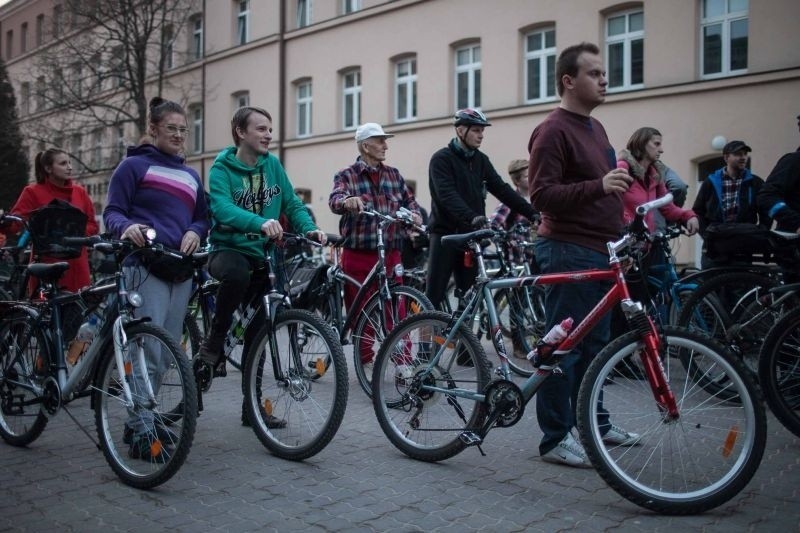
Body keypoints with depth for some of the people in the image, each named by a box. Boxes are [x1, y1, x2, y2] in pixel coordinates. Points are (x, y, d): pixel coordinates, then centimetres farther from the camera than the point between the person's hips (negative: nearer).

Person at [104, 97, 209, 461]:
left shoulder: (190, 176, 22)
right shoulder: (134, 165, 4)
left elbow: (203, 217, 23)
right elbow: (112, 212, -1)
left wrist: (195, 231, 0)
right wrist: (127, 227, -24)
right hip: (146, 265, -6)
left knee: (167, 352, 8)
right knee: (148, 350, -13)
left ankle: (140, 419, 22)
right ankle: (141, 433, -6)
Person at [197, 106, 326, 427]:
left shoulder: (272, 165, 6)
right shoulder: (222, 168, -9)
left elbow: (293, 204, 6)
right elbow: (222, 208, -27)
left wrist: (309, 228, -15)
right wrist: (260, 223, -45)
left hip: (263, 256, 5)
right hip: (228, 249, -5)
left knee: (258, 332, 4)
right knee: (238, 274, -40)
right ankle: (213, 345, -16)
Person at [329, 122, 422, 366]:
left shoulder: (393, 175, 14)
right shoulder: (347, 176, 0)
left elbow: (409, 200, 14)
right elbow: (335, 199, -18)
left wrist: (414, 213, -10)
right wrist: (347, 201, -42)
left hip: (391, 255, 3)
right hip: (358, 256, -3)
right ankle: (366, 362, 18)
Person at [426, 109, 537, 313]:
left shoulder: (481, 160, 12)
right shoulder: (442, 158, -6)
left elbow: (502, 189, 6)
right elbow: (447, 195, -21)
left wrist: (532, 214, -5)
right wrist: (473, 218, -36)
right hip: (445, 234, -5)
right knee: (434, 296, -4)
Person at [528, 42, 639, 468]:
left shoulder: (594, 127, 18)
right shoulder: (553, 130, -11)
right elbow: (542, 195, -21)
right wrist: (598, 186, -31)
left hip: (598, 250, 10)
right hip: (568, 251, -10)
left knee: (594, 342, 17)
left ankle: (594, 422, 30)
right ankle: (555, 439, 5)